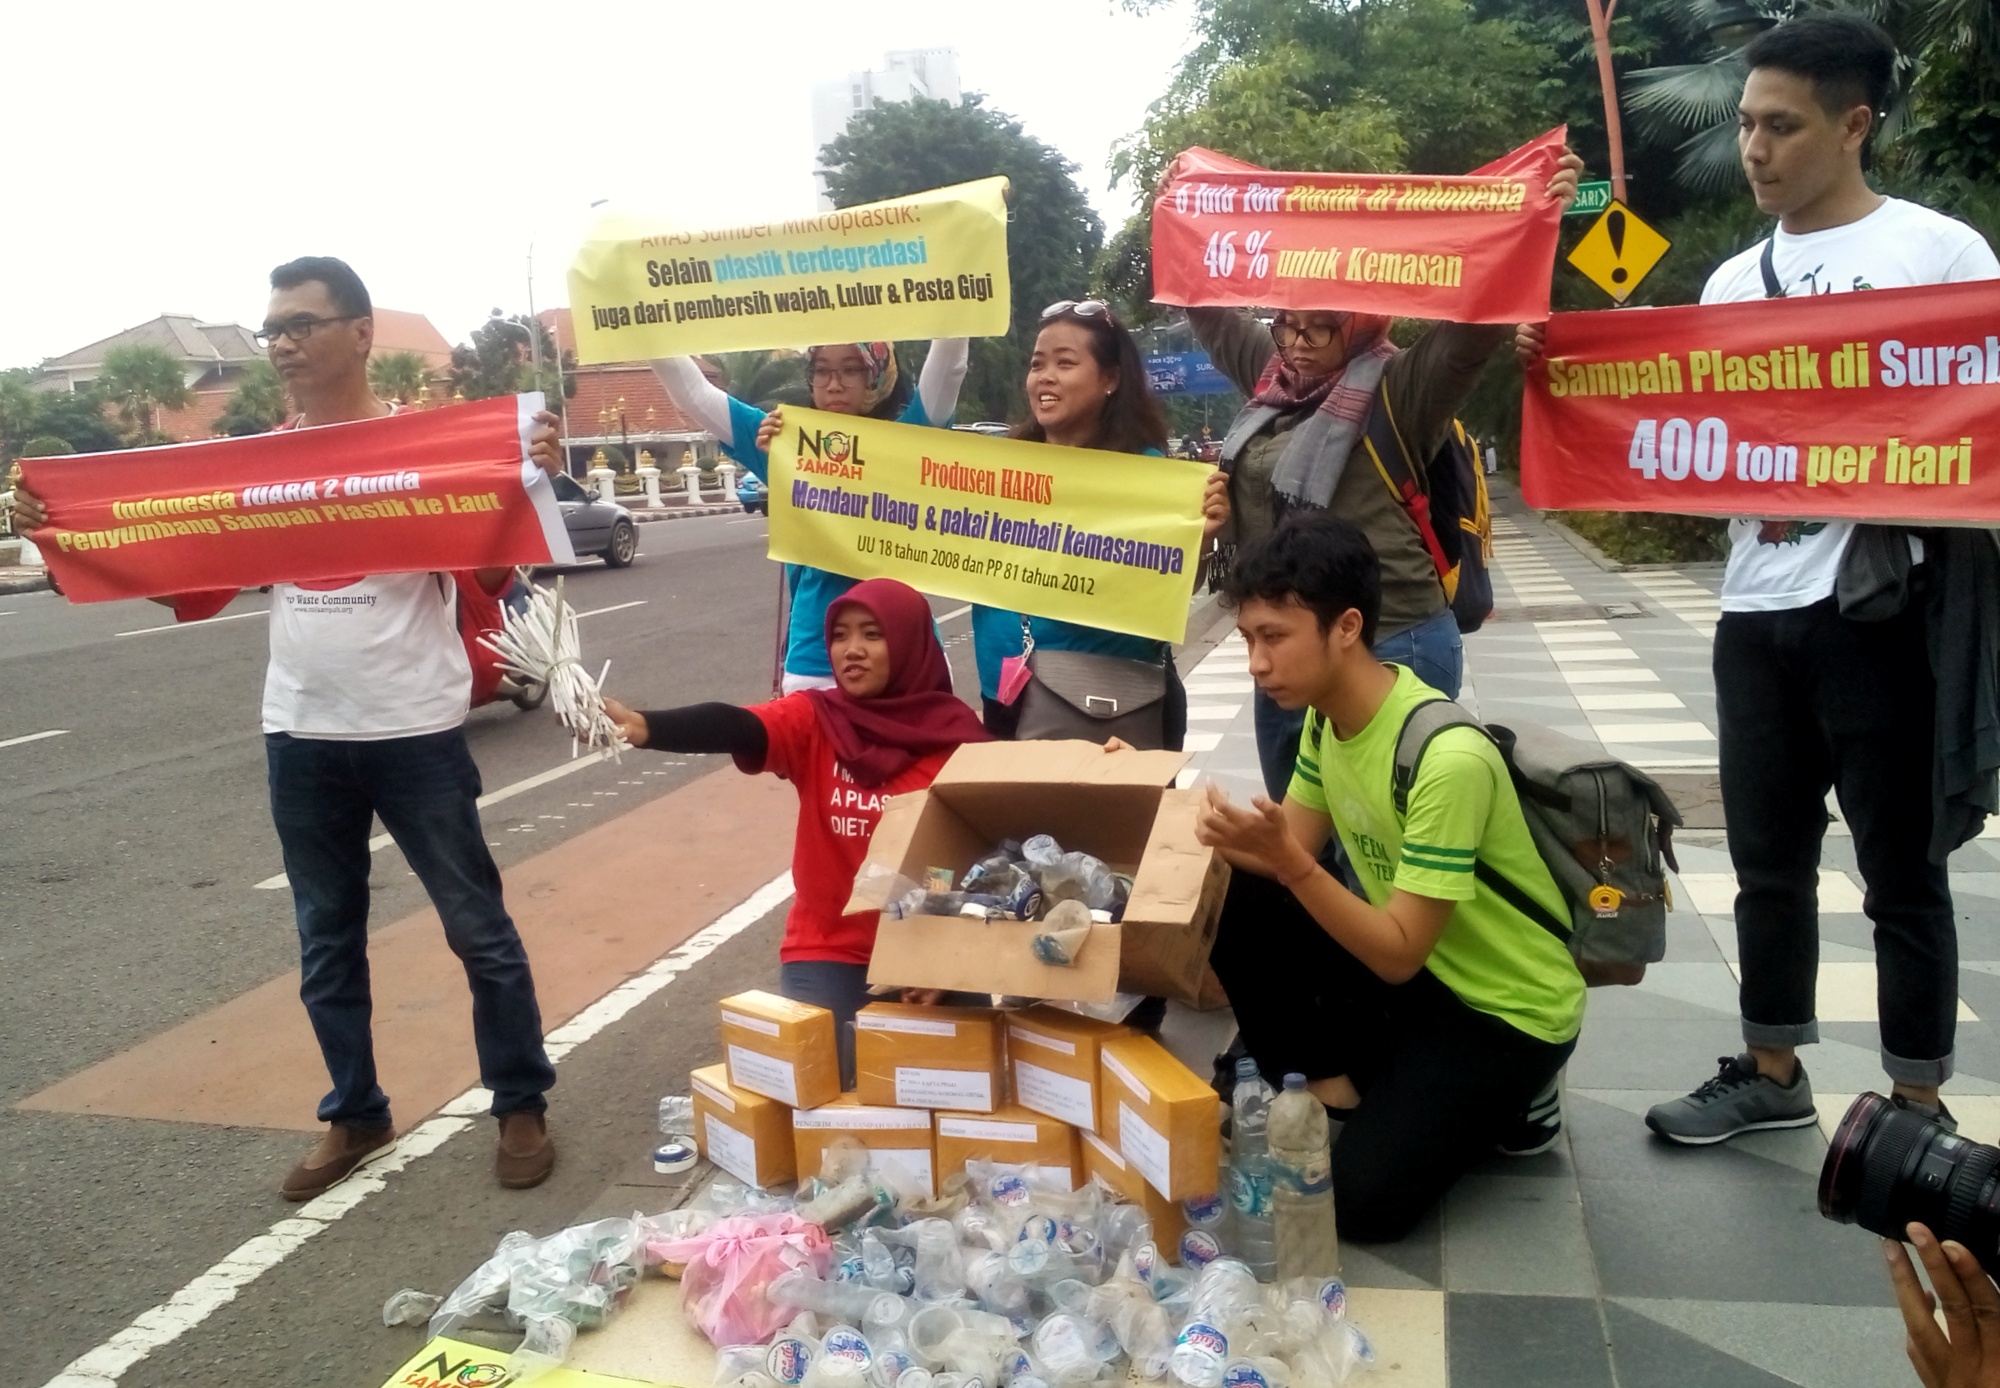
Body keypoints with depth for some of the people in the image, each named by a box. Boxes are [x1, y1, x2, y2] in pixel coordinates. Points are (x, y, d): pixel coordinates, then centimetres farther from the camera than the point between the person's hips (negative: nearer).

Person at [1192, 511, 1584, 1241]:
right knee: (1233, 904, -12)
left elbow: (1398, 954, -27)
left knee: (1362, 1199, -15)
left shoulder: (1447, 757, -32)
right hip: (1410, 958, 7)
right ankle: (1333, 1083, 2)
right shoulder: (1327, 716, -6)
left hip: (1507, 1007, -7)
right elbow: (1294, 855, -2)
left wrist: (1290, 862, -38)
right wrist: (1233, 837, -23)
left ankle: (1499, 1102, 10)